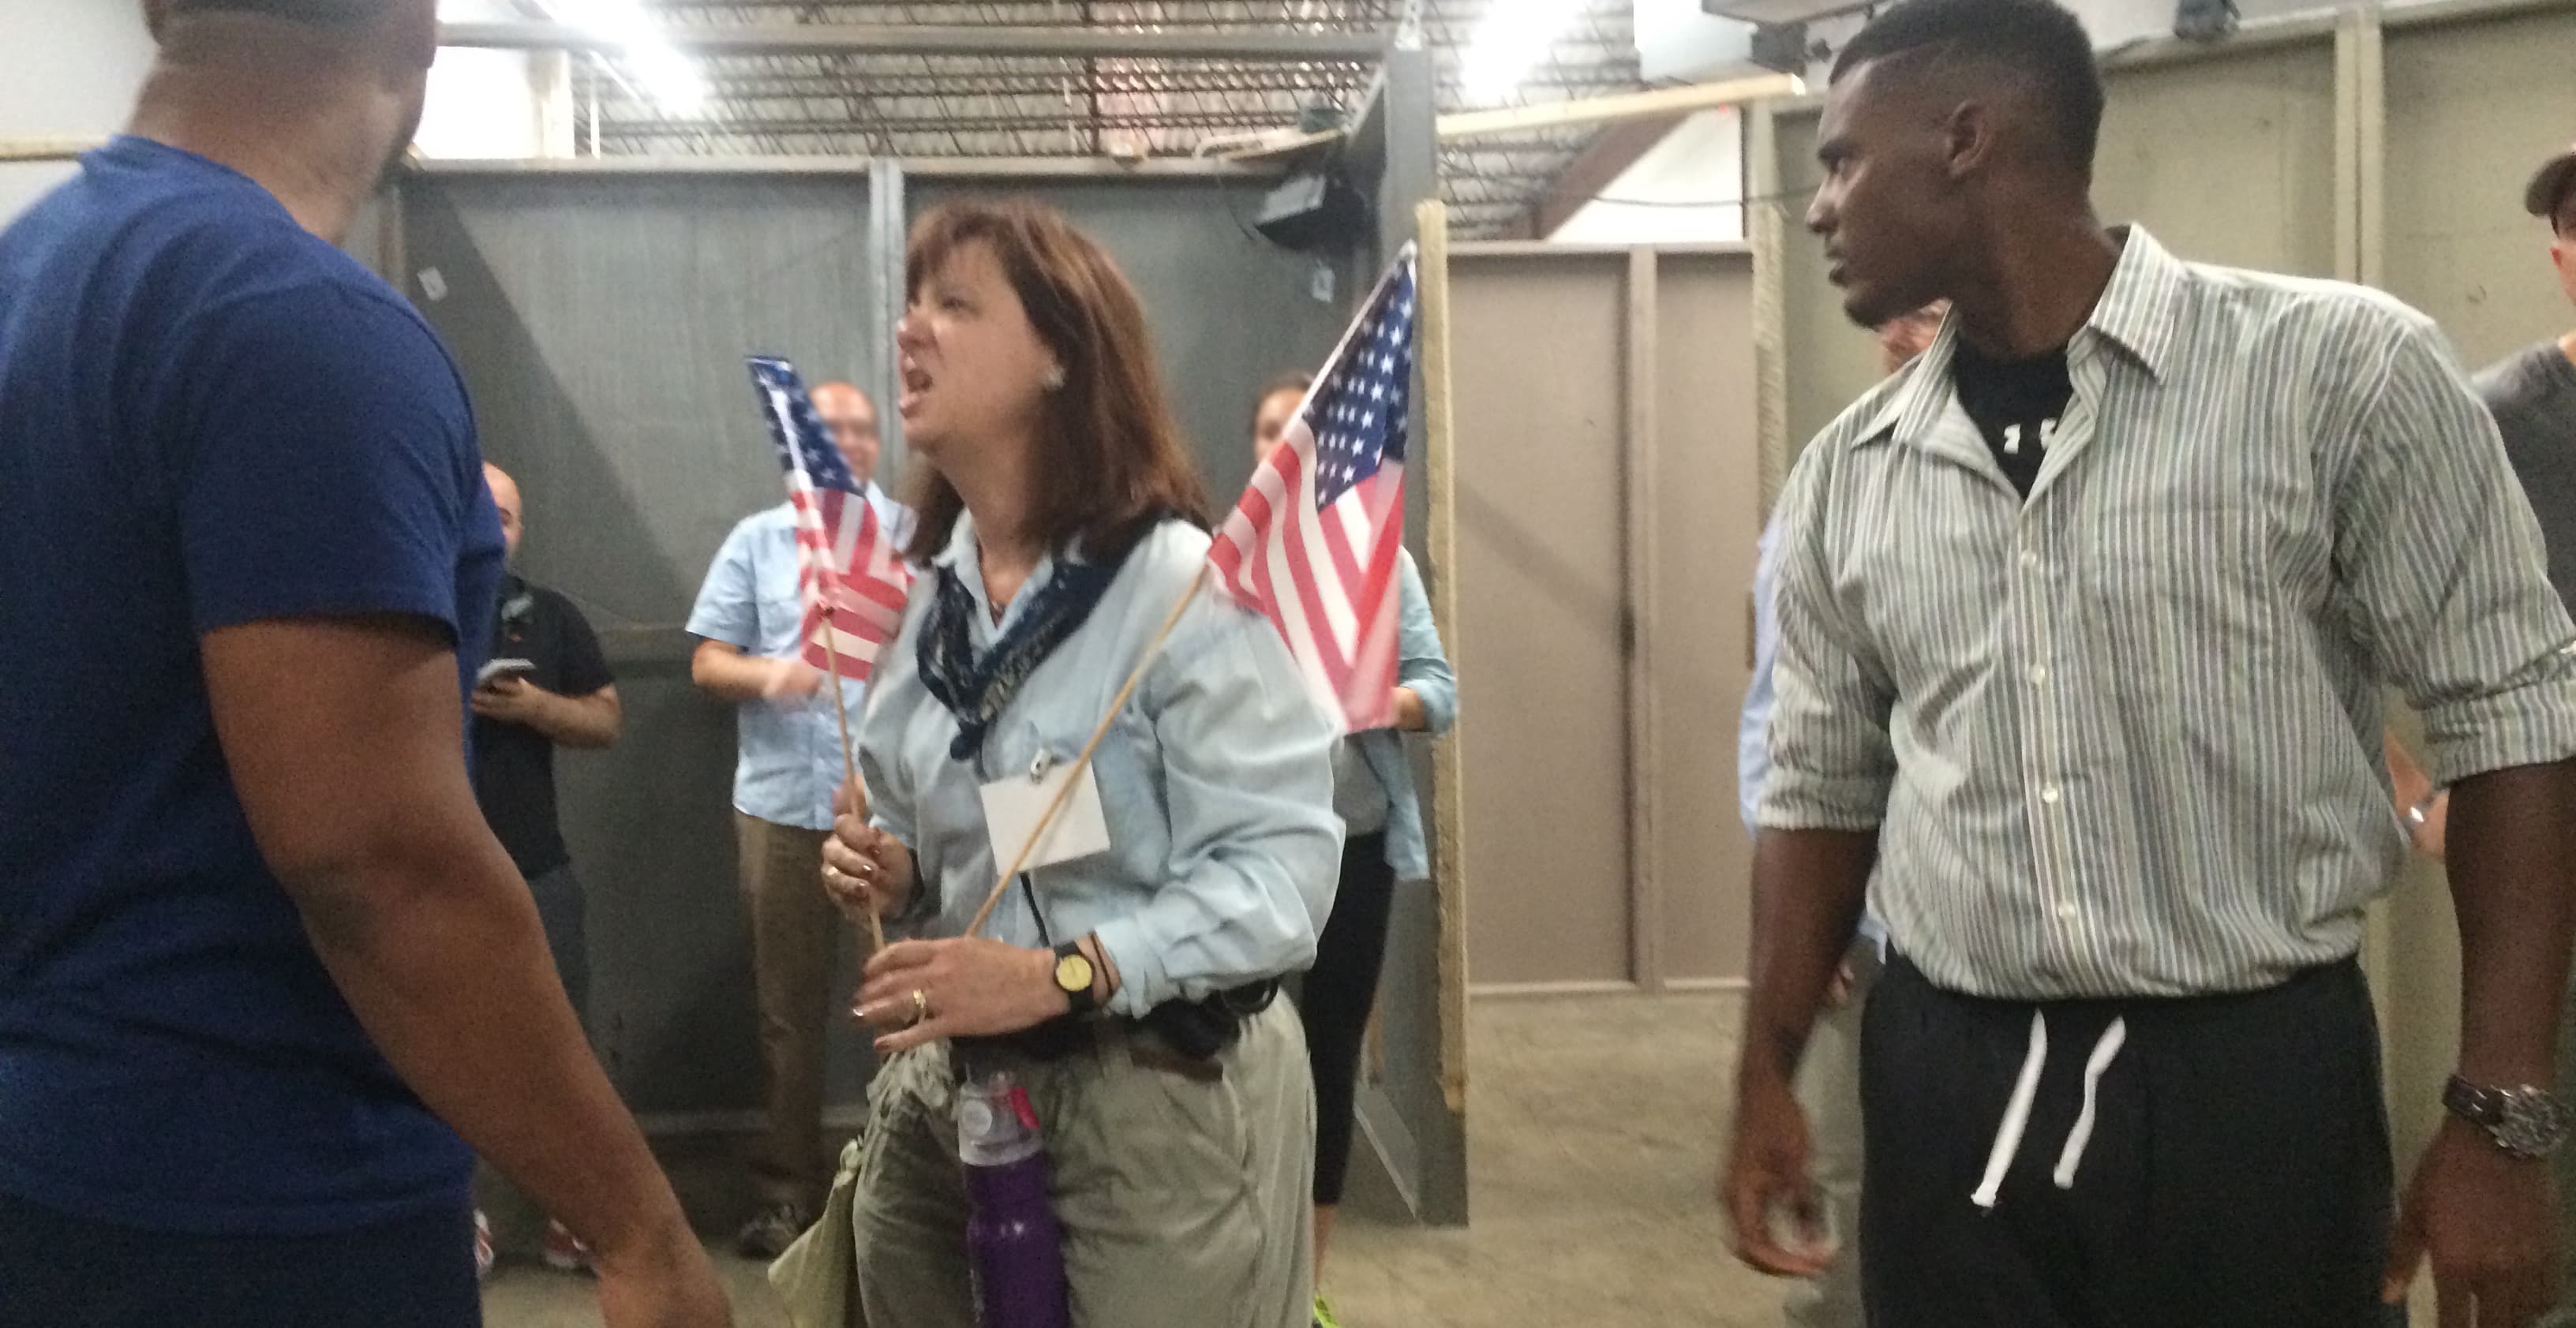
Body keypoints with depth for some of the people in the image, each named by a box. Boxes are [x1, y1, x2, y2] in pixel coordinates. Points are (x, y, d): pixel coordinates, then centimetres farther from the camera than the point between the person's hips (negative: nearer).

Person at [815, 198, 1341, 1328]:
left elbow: (1287, 864, -21)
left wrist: (1063, 973, -29)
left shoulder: (1175, 582, -16)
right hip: (946, 1088, 7)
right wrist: (889, 870, -2)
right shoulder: (921, 596, 7)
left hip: (1161, 1097, -6)